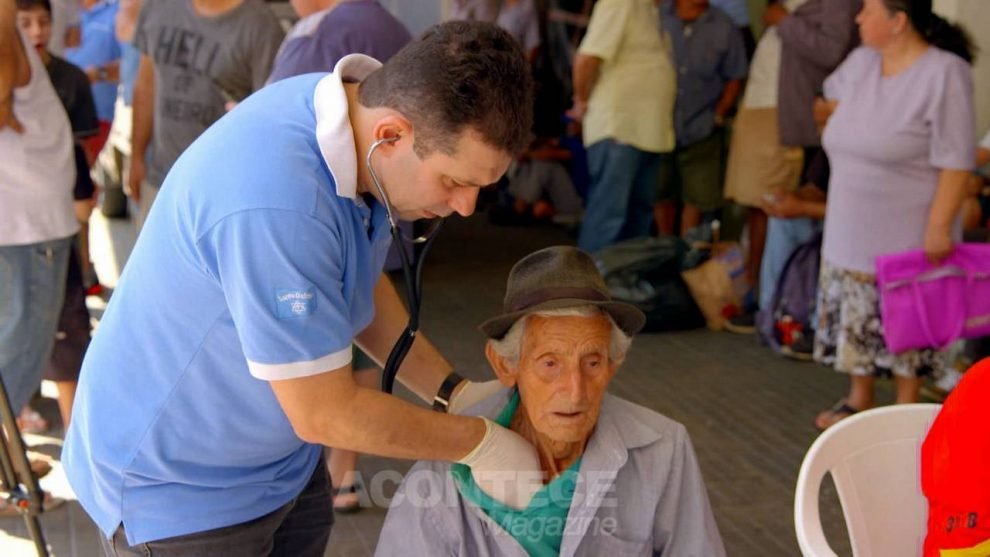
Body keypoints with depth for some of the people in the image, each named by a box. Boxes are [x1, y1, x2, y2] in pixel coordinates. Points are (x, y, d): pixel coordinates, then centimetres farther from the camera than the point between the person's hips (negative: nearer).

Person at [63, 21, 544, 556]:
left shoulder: (363, 107, -9)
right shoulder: (275, 204, -36)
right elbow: (326, 413, -26)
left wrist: (455, 393, -3)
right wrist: (478, 443, -14)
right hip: (179, 486, -7)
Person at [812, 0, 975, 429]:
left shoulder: (945, 72, -17)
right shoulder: (860, 61, 4)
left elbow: (955, 161, -19)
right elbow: (834, 93, 30)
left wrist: (940, 226, -21)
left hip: (907, 235, -7)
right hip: (851, 230, 7)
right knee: (856, 318, 16)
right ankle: (859, 399, 32)